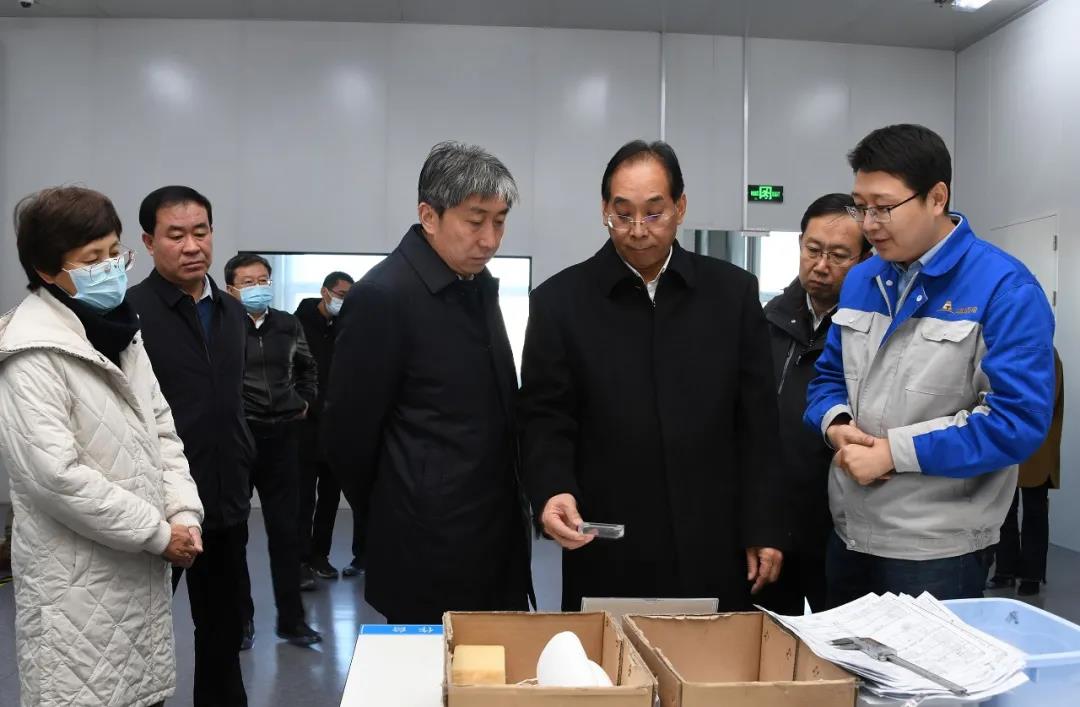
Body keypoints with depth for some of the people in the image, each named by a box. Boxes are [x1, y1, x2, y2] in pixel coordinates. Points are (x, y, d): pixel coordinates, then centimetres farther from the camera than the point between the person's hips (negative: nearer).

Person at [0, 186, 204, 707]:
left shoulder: (119, 329, 10)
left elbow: (160, 431, 12)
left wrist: (184, 514, -1)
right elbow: (54, 475, -23)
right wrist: (159, 532, -16)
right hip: (79, 581, -7)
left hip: (140, 568, 7)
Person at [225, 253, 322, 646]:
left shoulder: (288, 326, 8)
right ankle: (241, 618, 21)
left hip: (281, 437, 4)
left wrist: (305, 400, 14)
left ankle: (291, 619, 18)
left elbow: (307, 367, 25)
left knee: (285, 530, 8)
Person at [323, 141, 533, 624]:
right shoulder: (382, 296, -17)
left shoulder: (480, 284, 8)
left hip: (498, 541, 8)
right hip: (433, 551, -7)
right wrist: (397, 523, 1)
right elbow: (347, 434, -12)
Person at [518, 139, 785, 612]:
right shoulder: (560, 300, -1)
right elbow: (544, 419, -1)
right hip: (605, 553, -1)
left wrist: (763, 528, 3)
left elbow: (756, 421, 5)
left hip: (713, 548, 2)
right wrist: (552, 491, -19)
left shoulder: (733, 292, 4)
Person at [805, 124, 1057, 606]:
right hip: (847, 533, 6)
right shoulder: (860, 281, 8)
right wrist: (836, 423, -7)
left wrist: (895, 451, -19)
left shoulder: (1004, 288, -13)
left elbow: (1018, 419, -20)